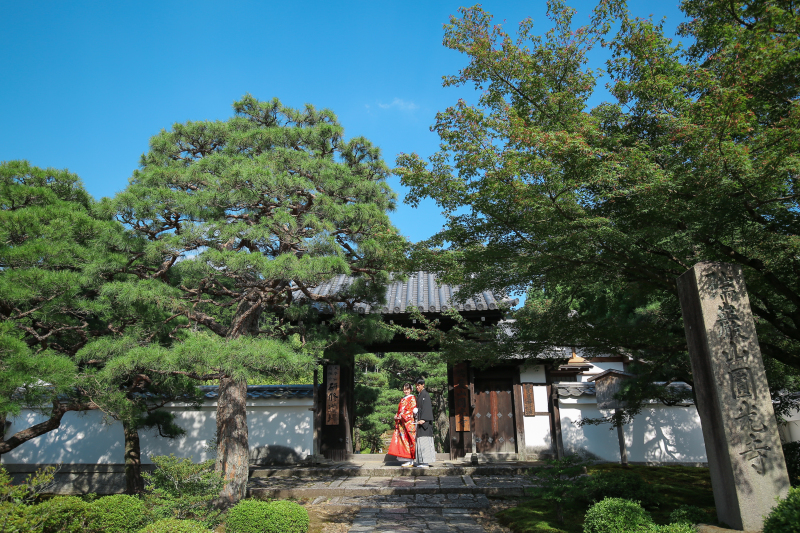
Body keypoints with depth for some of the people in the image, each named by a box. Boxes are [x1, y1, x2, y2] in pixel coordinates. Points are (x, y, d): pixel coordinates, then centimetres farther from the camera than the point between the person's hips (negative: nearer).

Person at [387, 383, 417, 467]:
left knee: (409, 441, -7)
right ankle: (410, 461, 9)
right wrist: (397, 416, 4)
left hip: (409, 422, -8)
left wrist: (403, 416, -15)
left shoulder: (412, 398, -3)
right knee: (402, 440, 4)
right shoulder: (403, 399, 20)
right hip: (401, 423, 8)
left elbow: (412, 410, -11)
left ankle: (411, 461, -3)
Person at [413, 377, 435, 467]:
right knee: (421, 440, 8)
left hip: (425, 420, -9)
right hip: (420, 420, 9)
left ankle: (426, 461, -13)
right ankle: (422, 461, 10)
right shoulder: (419, 395, 18)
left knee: (424, 439, -12)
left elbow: (427, 408, -17)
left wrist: (423, 419, -26)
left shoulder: (425, 395, -8)